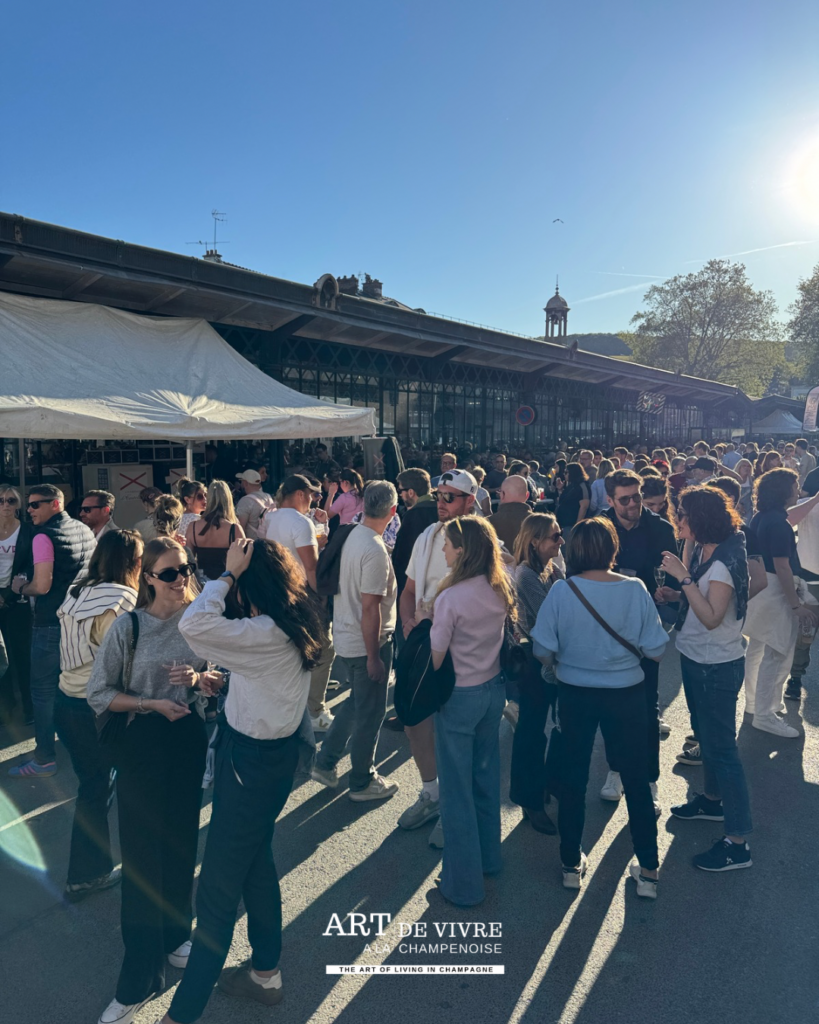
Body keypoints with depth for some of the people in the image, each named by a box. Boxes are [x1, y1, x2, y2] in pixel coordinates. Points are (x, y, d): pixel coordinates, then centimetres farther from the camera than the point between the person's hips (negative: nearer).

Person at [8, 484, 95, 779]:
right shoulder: (85, 531, 8)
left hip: (51, 624, -8)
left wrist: (19, 587, -3)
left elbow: (42, 585, -21)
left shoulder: (43, 536, -16)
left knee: (44, 689, 1)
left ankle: (45, 759, 5)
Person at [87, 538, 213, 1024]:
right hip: (143, 743, -2)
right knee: (143, 855, 4)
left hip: (190, 738, 3)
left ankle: (175, 936, 42)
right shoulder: (128, 627, -12)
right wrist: (152, 703, -17)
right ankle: (139, 981, 20)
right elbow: (100, 694, -7)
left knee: (182, 843, 17)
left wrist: (200, 676, -15)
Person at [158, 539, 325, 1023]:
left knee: (218, 887, 4)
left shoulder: (268, 634, -28)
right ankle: (265, 973, 43)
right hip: (274, 751, 10)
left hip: (252, 763, -10)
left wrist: (229, 573, -28)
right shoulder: (294, 625, 0)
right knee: (256, 862, 24)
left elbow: (193, 624, -38)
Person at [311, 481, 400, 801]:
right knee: (370, 713, 9)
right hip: (367, 643, -8)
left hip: (346, 638, 9)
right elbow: (370, 608, -26)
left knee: (357, 702, 25)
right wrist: (374, 657, -18)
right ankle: (362, 782, 26)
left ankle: (325, 762, 34)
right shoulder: (375, 550, -26)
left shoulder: (353, 536, 1)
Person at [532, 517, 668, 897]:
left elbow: (543, 649, -13)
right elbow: (656, 649, -11)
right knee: (636, 780, 16)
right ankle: (648, 870, 26)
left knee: (573, 779, 17)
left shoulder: (562, 591, -16)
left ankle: (572, 864, 30)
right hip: (626, 695, 0)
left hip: (574, 694, 0)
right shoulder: (635, 589, -15)